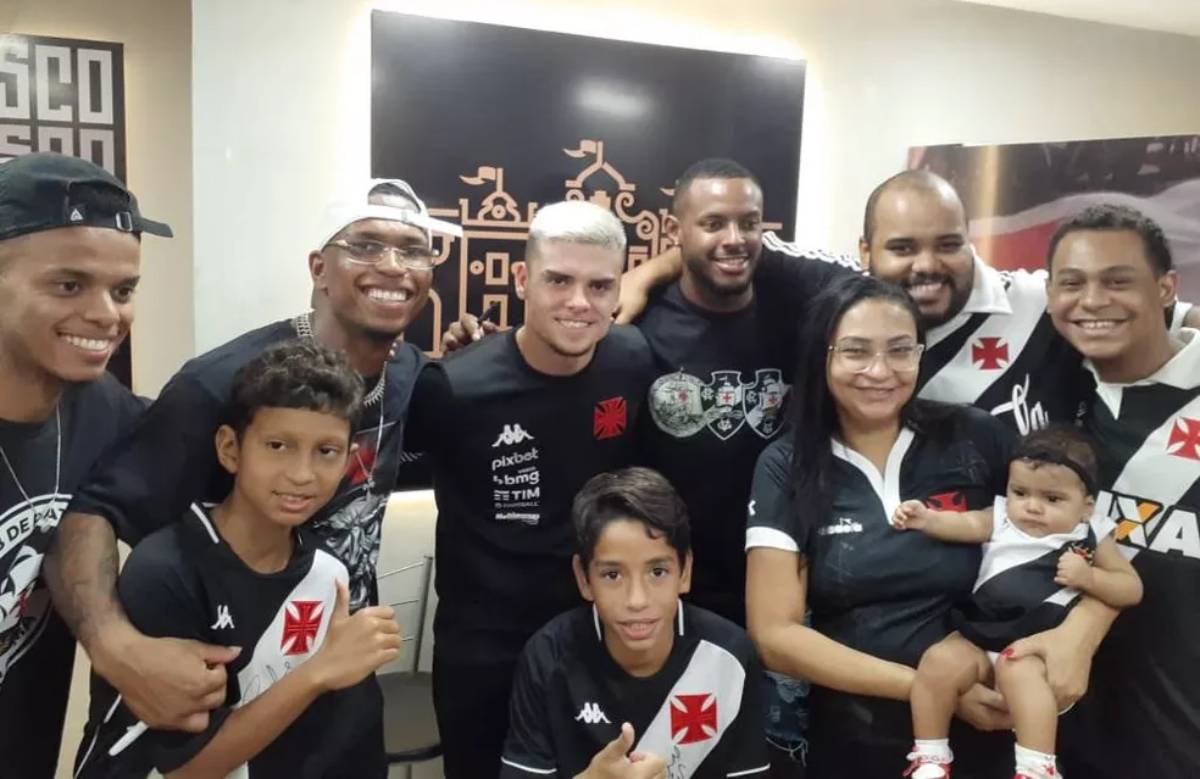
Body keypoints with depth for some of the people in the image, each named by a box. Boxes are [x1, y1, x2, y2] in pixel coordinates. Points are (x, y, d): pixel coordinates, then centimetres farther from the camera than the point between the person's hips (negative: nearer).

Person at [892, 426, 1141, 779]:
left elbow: (1132, 589, 6)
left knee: (1019, 672, -34)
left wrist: (1088, 578, -12)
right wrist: (926, 518, -28)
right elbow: (964, 524, -9)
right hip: (979, 637, 3)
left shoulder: (1091, 537, 5)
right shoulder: (1001, 518, 8)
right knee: (939, 661, -20)